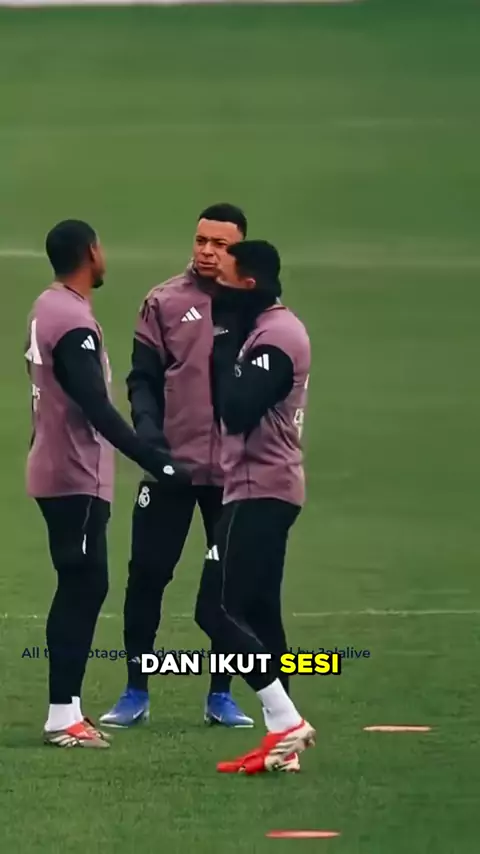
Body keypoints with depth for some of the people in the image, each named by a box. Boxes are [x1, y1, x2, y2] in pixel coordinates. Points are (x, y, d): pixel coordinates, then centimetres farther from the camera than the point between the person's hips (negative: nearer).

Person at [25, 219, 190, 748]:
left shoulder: (47, 309, 11)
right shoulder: (74, 323, -19)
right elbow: (96, 408, -24)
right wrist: (155, 462, -23)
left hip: (57, 471, 10)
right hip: (76, 478, -10)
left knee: (81, 587, 13)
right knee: (82, 588, -8)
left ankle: (66, 710, 15)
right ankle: (64, 717, -8)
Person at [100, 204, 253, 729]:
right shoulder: (165, 303, 2)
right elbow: (143, 377, 0)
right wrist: (149, 431, -15)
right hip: (171, 463, -1)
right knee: (147, 573, -1)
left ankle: (221, 695, 16)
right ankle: (136, 693, 8)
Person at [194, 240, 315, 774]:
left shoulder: (274, 337, -17)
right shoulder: (274, 329, 16)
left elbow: (238, 410, -24)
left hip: (259, 492, -11)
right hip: (269, 489, 11)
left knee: (217, 609, -12)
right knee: (258, 612, 11)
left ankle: (287, 723, -14)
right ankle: (281, 737, 11)